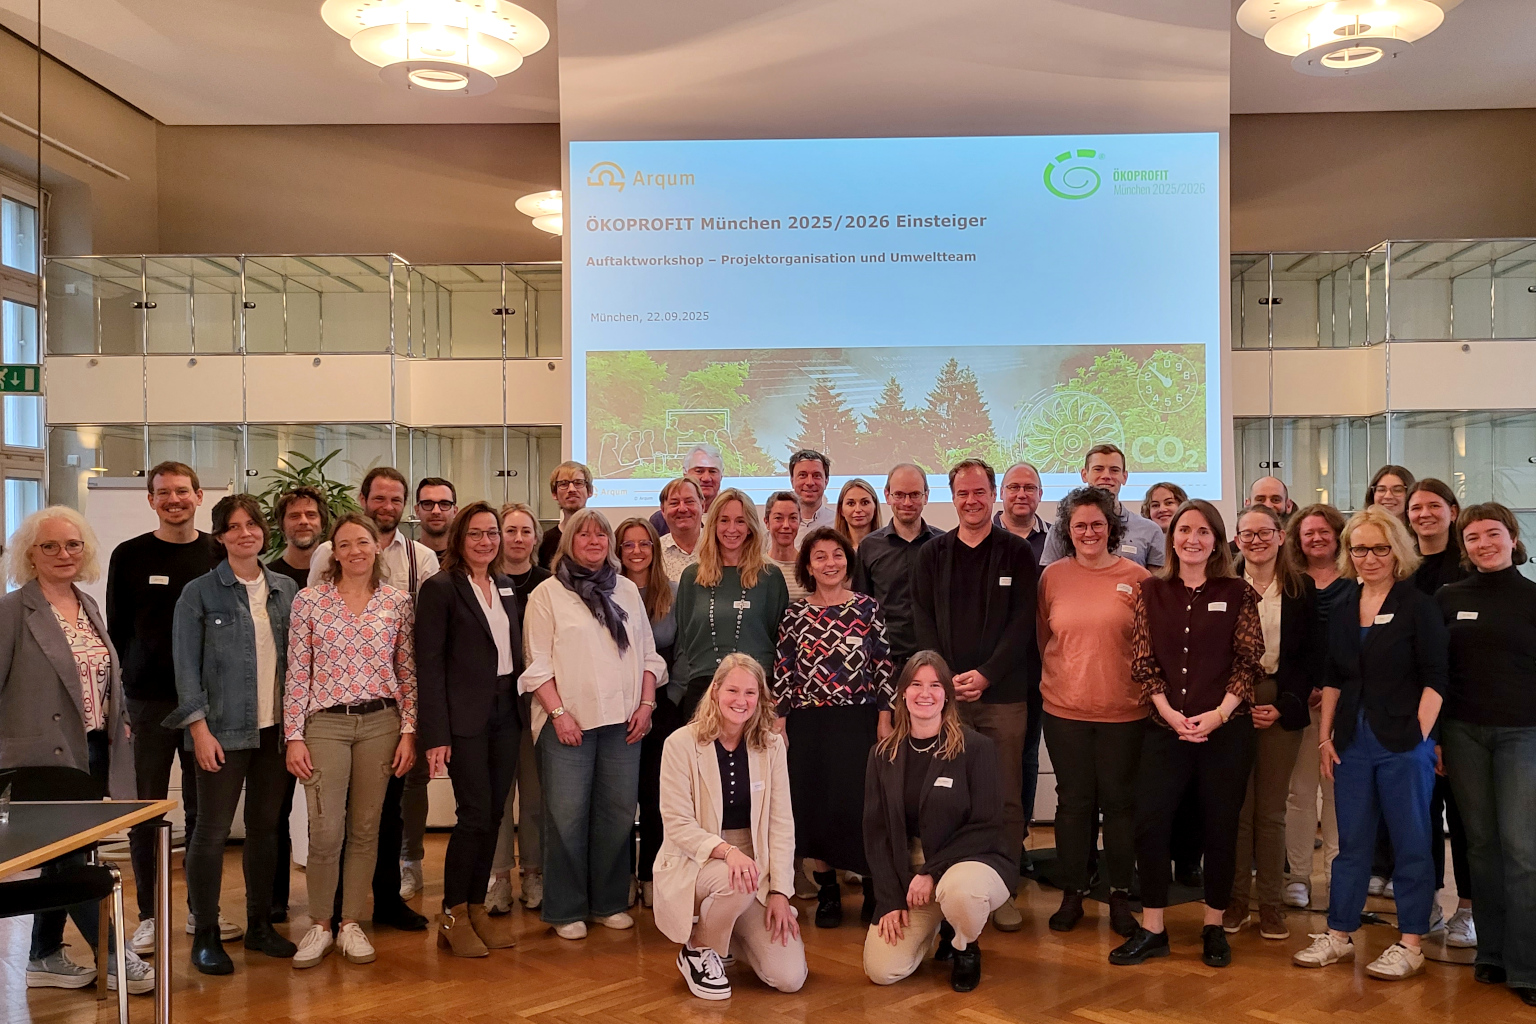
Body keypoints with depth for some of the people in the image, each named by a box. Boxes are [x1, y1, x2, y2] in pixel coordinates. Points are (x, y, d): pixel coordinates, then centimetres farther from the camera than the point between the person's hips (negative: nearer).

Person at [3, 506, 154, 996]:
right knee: (71, 855, 0)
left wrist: (119, 722, 12)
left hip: (91, 752, 7)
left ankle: (45, 960, 28)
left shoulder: (88, 605, 11)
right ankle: (114, 957, 8)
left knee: (63, 856, 15)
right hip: (44, 755, -7)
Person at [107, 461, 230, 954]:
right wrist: (124, 692, -2)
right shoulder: (129, 556, 2)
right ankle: (148, 915, 16)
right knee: (146, 812, 4)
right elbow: (117, 631, 4)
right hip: (148, 703, -1)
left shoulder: (220, 556, 4)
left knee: (204, 810, 9)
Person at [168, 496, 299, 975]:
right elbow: (187, 665, -6)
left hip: (276, 728, 4)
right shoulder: (199, 593, -4)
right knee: (212, 831, 1)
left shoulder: (285, 589, 7)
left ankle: (259, 924, 23)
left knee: (265, 827, 11)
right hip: (224, 730, -4)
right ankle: (205, 936, 13)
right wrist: (200, 727, -12)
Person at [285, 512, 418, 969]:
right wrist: (293, 736, -4)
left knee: (366, 829, 8)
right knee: (325, 832, -4)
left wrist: (408, 731, 1)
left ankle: (351, 923, 22)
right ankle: (318, 927, 15)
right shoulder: (309, 600, -1)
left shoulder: (398, 601, 3)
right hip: (325, 723, -2)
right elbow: (297, 673, -1)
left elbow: (407, 673, 6)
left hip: (380, 722, 2)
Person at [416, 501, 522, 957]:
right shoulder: (440, 589, -7)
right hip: (465, 717, -6)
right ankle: (453, 916, 10)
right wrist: (436, 735, -15)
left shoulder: (507, 588, 12)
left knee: (493, 815, 9)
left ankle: (477, 907, 21)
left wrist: (523, 710, 6)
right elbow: (429, 665, -10)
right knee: (475, 815, -5)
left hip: (506, 714, 6)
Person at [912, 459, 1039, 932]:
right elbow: (924, 623, 5)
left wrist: (985, 675, -11)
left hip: (1003, 694, -1)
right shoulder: (932, 555, 10)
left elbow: (1022, 623, -2)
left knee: (1006, 797, 2)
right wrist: (946, 679, -8)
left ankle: (1003, 888, 12)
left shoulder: (1018, 554, 5)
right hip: (945, 694, 1)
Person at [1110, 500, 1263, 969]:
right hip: (1166, 728, 1)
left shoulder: (1237, 594, 1)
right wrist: (1169, 713, -9)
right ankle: (1151, 929, 11)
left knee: (1220, 827, 7)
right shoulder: (1152, 591, 5)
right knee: (1150, 823, -2)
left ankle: (1214, 927, 23)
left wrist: (1219, 714, -12)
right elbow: (1142, 662, 3)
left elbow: (1249, 662, -2)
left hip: (1226, 728, -1)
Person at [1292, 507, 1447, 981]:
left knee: (1410, 844, 5)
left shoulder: (1418, 606, -5)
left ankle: (1410, 945, 16)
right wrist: (1325, 737, 8)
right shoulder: (1344, 612, 11)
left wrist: (1420, 736, -14)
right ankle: (1338, 935, 20)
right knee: (1350, 842, 12)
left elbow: (1434, 679, -8)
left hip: (1404, 743, -5)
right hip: (1352, 742, 5)